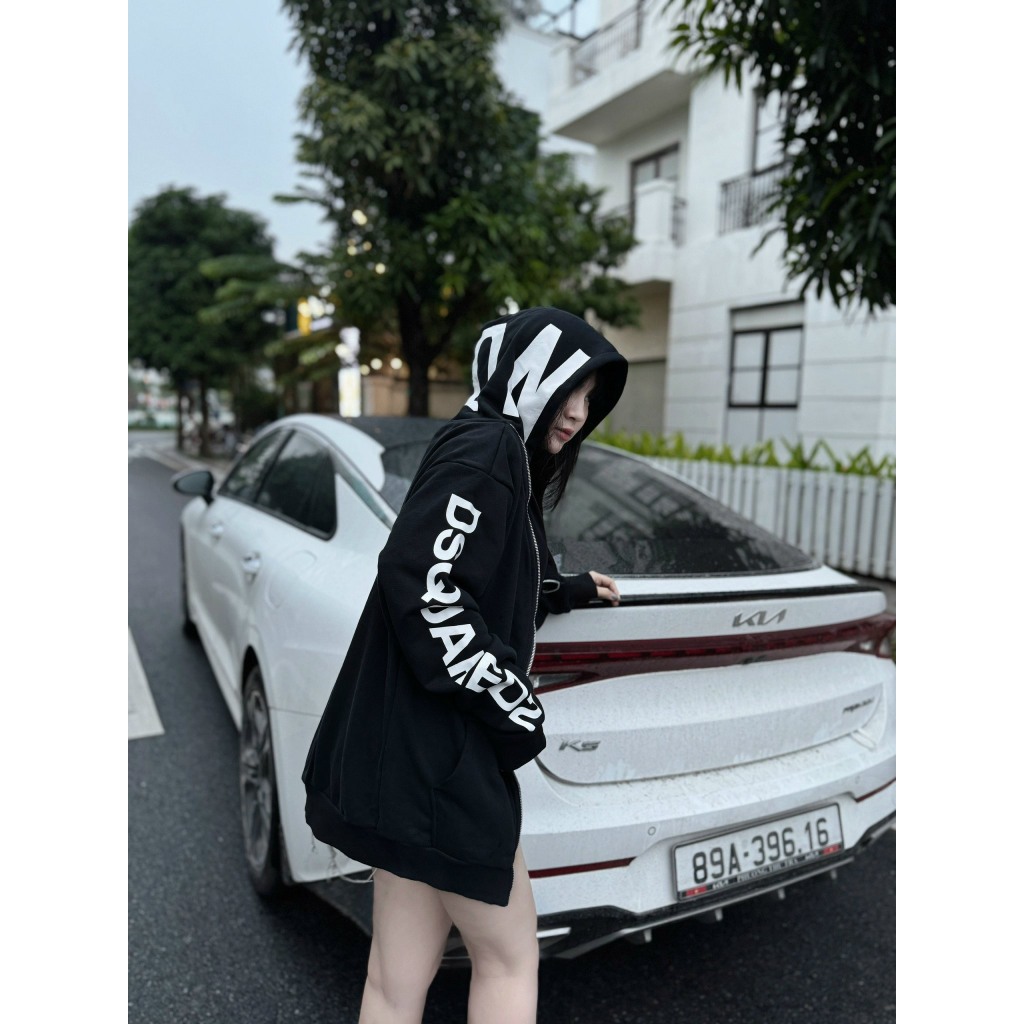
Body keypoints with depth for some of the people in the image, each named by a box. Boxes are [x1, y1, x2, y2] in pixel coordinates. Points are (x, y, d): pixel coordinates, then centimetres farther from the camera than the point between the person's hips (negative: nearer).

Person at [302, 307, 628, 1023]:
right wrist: (517, 709, -16)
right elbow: (422, 583, -23)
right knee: (510, 958, 9)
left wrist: (570, 589, 37)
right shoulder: (486, 446, -12)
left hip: (424, 748, 9)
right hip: (434, 749, -9)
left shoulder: (500, 452, 18)